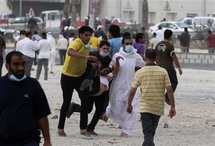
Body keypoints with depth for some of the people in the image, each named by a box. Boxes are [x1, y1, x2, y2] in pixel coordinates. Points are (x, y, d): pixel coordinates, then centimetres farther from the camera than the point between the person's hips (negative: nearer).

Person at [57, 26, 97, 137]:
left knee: (85, 100, -6)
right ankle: (60, 128, 16)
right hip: (68, 76, -6)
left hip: (80, 76, 6)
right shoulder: (76, 43, -17)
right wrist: (86, 57, -48)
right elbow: (70, 52, -41)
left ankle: (83, 128, -4)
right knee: (66, 102, 3)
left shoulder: (87, 46, 9)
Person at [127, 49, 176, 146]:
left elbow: (132, 91, -4)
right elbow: (169, 90, -5)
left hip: (145, 108, -3)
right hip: (158, 108, 3)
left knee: (148, 134, -7)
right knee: (151, 133, 19)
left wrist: (129, 105, 11)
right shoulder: (163, 72, -1)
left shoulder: (140, 72, -6)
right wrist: (173, 107, -2)